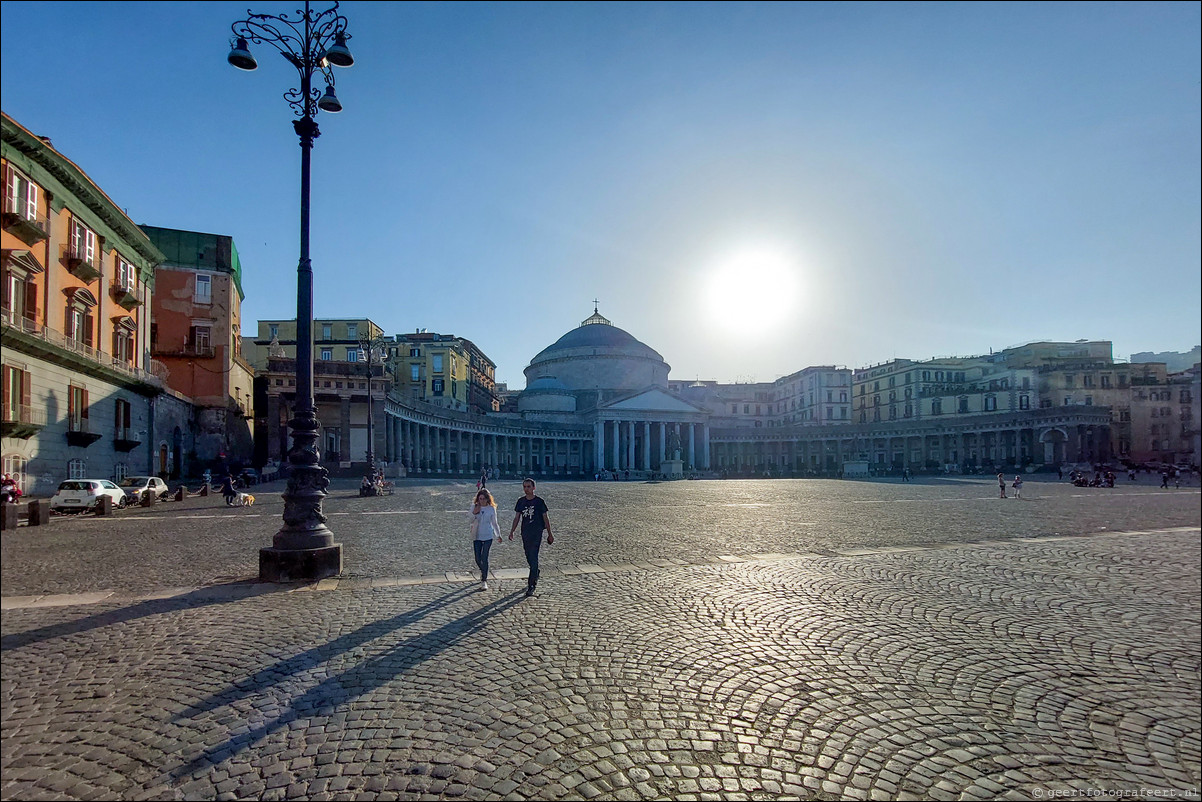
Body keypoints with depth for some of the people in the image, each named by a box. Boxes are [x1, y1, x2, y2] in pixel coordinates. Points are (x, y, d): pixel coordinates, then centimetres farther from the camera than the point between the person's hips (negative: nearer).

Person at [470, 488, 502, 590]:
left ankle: (484, 581, 3)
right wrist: (475, 513, -21)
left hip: (488, 536, -2)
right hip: (477, 536, 2)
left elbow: (494, 523, 9)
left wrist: (498, 535, 16)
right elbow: (471, 521, -4)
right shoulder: (474, 507, -1)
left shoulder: (491, 509, -2)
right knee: (478, 559, 5)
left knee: (484, 558, -6)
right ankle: (483, 572, 36)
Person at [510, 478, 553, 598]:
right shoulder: (521, 501, 6)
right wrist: (511, 532, 5)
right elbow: (517, 518, 12)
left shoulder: (539, 501, -5)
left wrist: (550, 534, 2)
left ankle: (531, 586, -5)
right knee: (529, 557, 13)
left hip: (536, 533, -4)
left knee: (533, 558, -9)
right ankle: (535, 575, 40)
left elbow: (545, 518, 0)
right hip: (525, 533, 4)